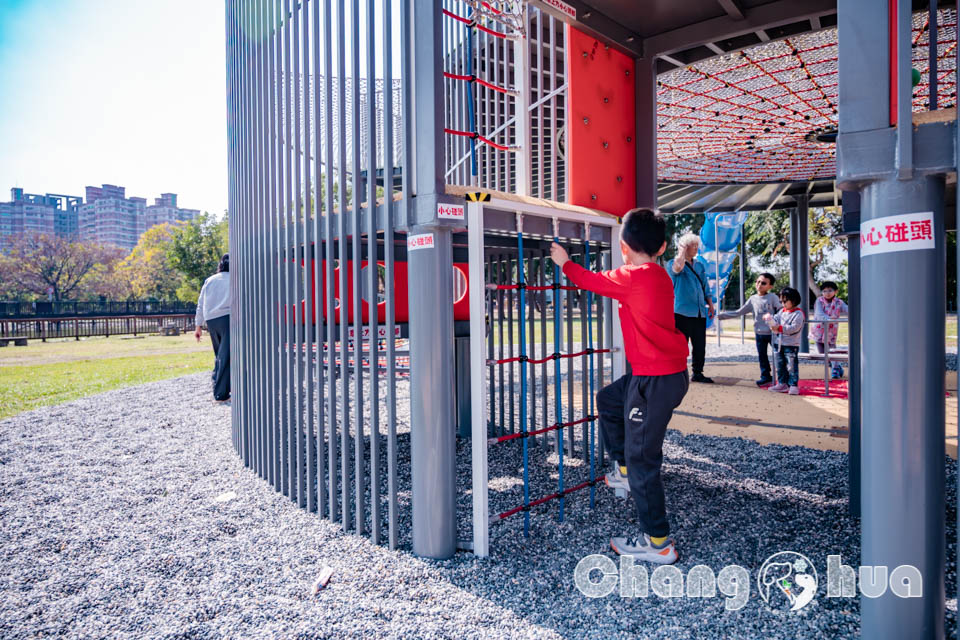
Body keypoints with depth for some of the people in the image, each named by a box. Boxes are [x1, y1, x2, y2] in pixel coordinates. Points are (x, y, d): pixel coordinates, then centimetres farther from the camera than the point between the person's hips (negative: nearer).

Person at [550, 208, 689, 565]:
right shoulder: (659, 276, 8)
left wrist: (564, 262, 15)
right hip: (671, 374, 10)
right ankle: (625, 470, 37)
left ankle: (658, 543, 13)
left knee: (642, 459, 1)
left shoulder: (634, 277, -17)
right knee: (608, 400, 29)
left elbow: (591, 281, -2)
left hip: (655, 381, -9)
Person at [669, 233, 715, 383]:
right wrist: (682, 251, -17)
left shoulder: (699, 266, 18)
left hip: (699, 312, 6)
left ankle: (698, 373, 19)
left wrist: (710, 305, 13)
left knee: (700, 345, 9)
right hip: (682, 311, -6)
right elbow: (678, 267, -28)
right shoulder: (675, 263, -2)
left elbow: (705, 288, 21)